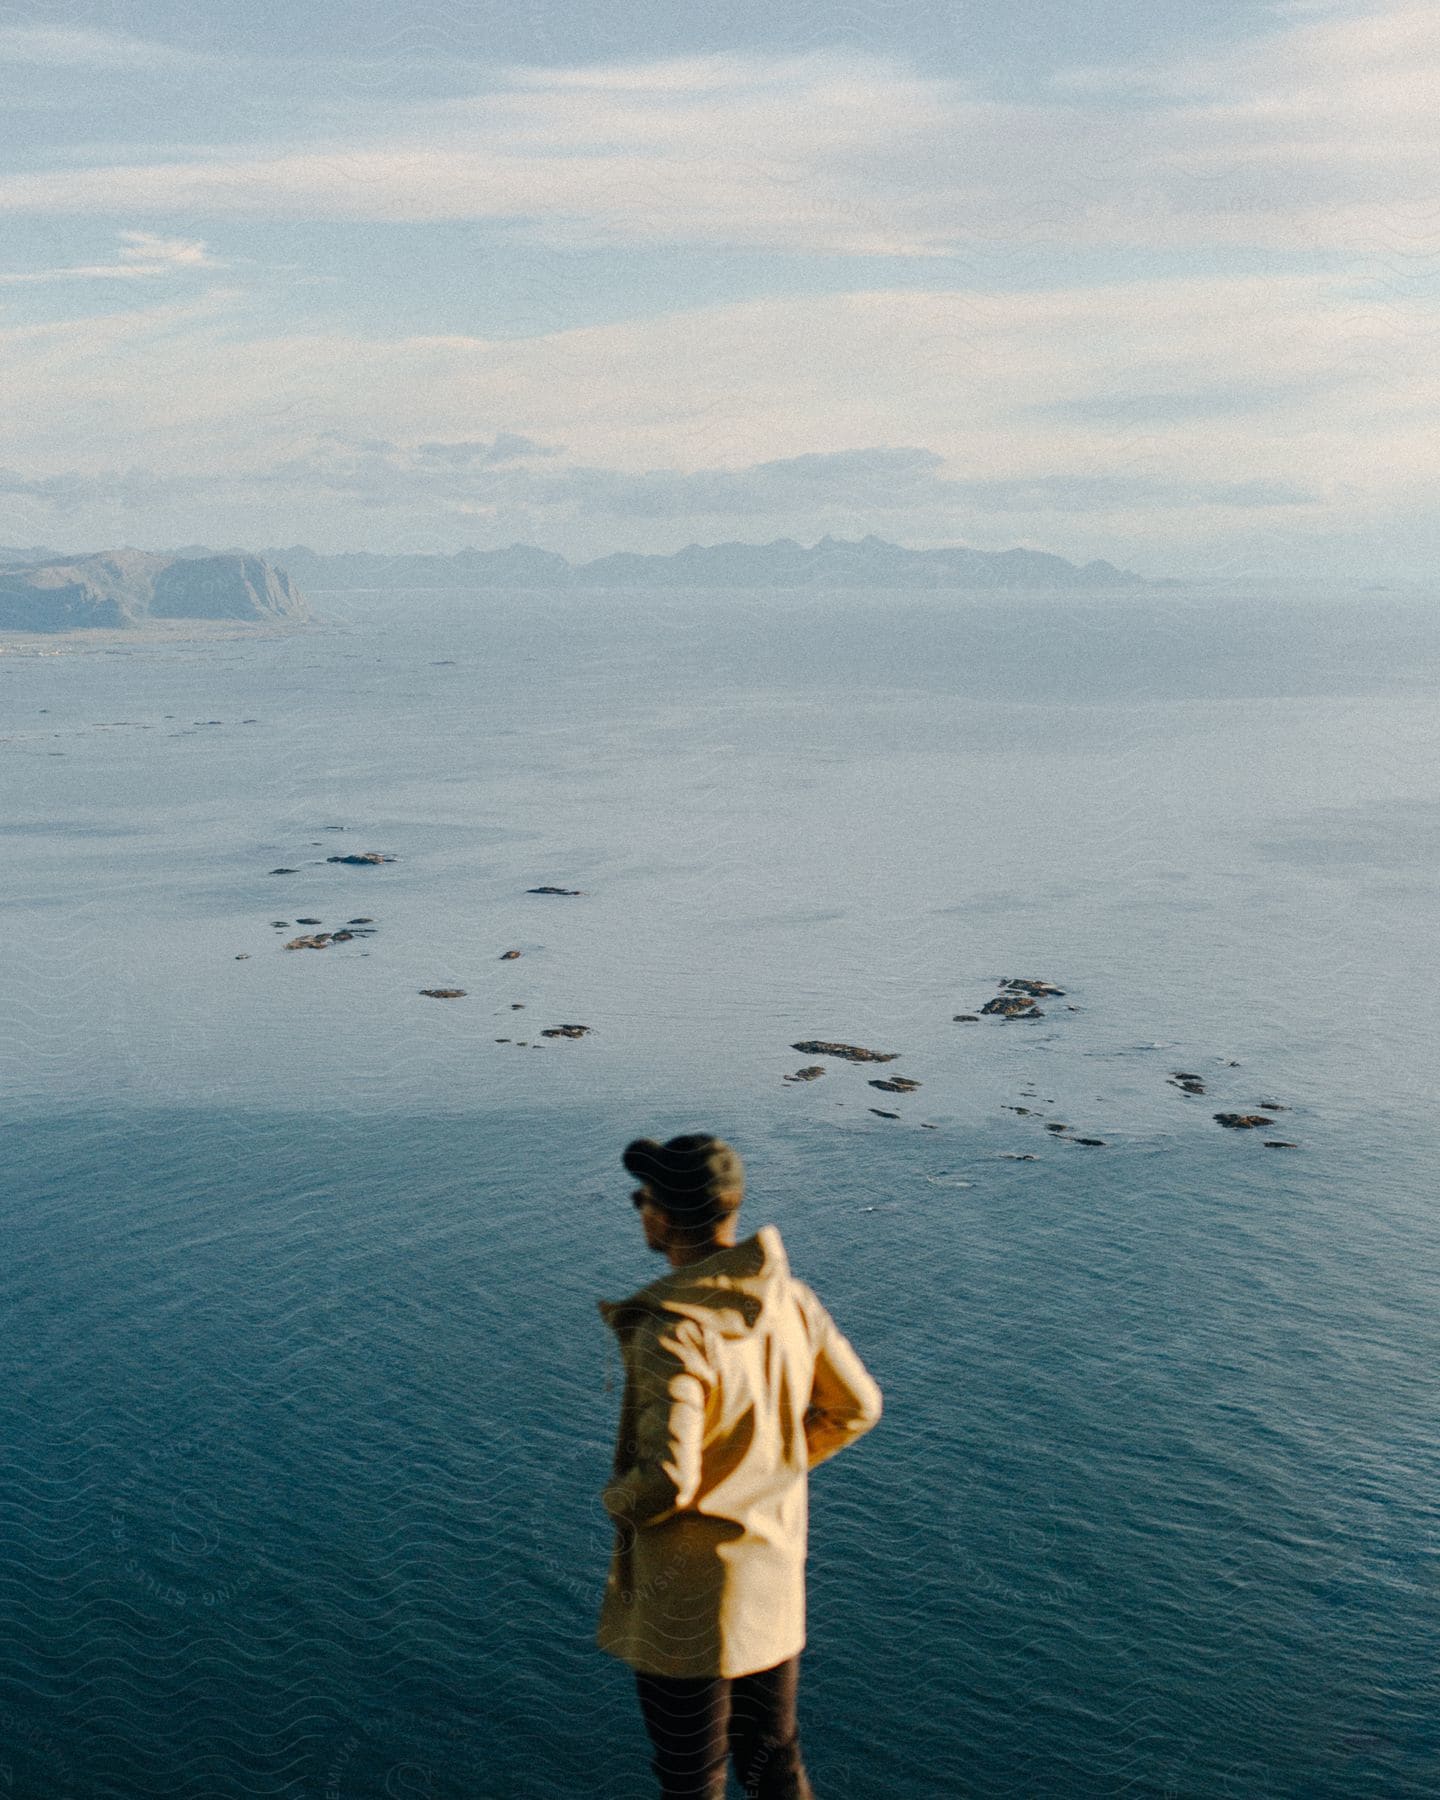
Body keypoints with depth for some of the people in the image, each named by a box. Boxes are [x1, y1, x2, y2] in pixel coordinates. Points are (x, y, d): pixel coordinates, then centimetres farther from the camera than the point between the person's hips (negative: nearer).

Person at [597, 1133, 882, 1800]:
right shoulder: (786, 1294, -5)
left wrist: (616, 1498, -9)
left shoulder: (671, 1333, -27)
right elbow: (855, 1407, 6)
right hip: (774, 1583, 7)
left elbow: (665, 1483, -31)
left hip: (688, 1599, -6)